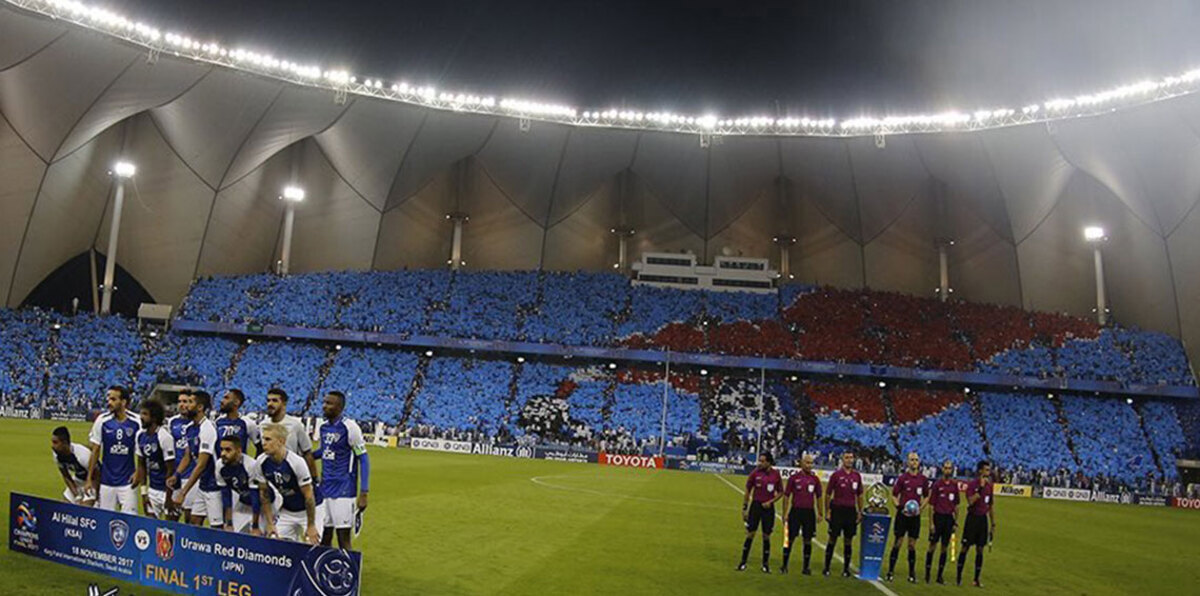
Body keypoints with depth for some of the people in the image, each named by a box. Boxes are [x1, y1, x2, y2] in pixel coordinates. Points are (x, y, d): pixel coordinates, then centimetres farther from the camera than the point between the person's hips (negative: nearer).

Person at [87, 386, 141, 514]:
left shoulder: (135, 423, -7)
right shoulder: (102, 420, -4)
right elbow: (95, 450, 2)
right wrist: (89, 478, 2)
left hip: (128, 482, -1)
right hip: (106, 482, 2)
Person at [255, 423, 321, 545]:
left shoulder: (297, 462, -28)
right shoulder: (261, 462, -13)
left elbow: (308, 496, -20)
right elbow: (263, 493, 0)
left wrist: (311, 526, -15)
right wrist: (270, 523, -1)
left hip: (307, 511, -5)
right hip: (286, 511, 5)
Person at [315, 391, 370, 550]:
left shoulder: (350, 427, -13)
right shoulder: (322, 426, 7)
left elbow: (363, 460, -11)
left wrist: (363, 493, -16)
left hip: (344, 491, -6)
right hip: (324, 489, 6)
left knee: (343, 536, -3)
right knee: (324, 535, 10)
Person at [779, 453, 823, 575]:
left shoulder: (815, 479, 6)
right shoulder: (794, 478, -1)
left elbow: (818, 497, 13)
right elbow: (786, 496, 2)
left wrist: (820, 514, 10)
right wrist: (785, 513, -2)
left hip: (809, 512, 2)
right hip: (796, 511, -2)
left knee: (808, 540, 6)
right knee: (790, 539, 1)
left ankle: (806, 568, 15)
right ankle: (784, 566, 11)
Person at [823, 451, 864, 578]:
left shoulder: (857, 476, 7)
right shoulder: (836, 475, -3)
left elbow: (859, 495, 14)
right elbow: (828, 494, -1)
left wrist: (860, 512, 10)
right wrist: (827, 512, -4)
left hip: (851, 511, 3)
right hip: (837, 509, -3)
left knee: (849, 541, 7)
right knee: (833, 539, 1)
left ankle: (846, 569, 16)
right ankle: (826, 568, 8)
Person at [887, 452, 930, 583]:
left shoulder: (923, 479, 5)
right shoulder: (902, 478, -3)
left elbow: (926, 496, 16)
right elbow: (894, 495, 0)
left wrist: (921, 507, 0)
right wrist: (899, 506, -15)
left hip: (915, 516, 2)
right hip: (902, 514, -2)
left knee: (912, 545, 7)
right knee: (897, 542, 0)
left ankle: (912, 574, 15)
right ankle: (890, 572, 7)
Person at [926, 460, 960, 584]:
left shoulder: (954, 485, 6)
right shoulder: (937, 484, -5)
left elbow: (956, 505, 12)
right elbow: (931, 505, -5)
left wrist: (956, 521, 9)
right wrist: (931, 523, -7)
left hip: (949, 518, 4)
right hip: (938, 517, -3)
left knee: (944, 548, 7)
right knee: (933, 545, 1)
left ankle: (940, 575, 14)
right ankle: (927, 574, 10)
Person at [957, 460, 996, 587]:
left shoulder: (989, 485, 8)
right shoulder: (972, 484, -10)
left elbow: (991, 505, 15)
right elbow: (970, 501, -23)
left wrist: (993, 524, 14)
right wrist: (981, 487, -25)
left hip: (983, 519, 5)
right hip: (972, 518, -5)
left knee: (980, 550, 7)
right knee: (966, 547, -1)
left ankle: (977, 579, 14)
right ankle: (959, 576, 7)